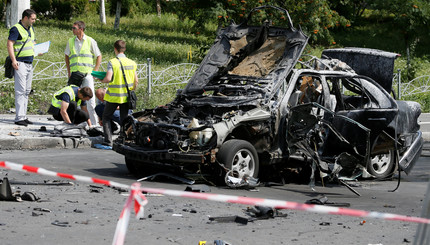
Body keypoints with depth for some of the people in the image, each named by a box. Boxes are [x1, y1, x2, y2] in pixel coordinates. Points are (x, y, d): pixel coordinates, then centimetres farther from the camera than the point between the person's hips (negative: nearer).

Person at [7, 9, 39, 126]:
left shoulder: (31, 28, 16)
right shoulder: (16, 29, -11)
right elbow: (9, 44, -18)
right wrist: (13, 60, -27)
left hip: (29, 63, 9)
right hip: (20, 63, -9)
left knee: (27, 91, 9)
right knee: (20, 90, -11)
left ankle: (23, 116, 14)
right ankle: (19, 118, -11)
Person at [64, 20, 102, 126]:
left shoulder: (90, 41, 0)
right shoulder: (71, 41, 9)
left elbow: (99, 56, 6)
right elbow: (66, 56, 20)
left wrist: (95, 71, -2)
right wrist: (69, 71, 11)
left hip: (87, 73, -3)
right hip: (74, 74, 3)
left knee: (90, 99, -6)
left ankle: (94, 122, 0)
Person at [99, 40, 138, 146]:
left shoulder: (112, 62, -12)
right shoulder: (131, 63, 2)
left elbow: (108, 78, -21)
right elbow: (136, 81, 4)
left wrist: (102, 80, 0)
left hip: (114, 96, -4)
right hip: (126, 97, 4)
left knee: (106, 117, 10)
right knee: (124, 120, 13)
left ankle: (108, 141, 0)